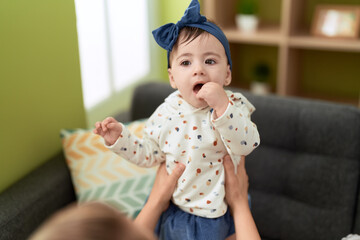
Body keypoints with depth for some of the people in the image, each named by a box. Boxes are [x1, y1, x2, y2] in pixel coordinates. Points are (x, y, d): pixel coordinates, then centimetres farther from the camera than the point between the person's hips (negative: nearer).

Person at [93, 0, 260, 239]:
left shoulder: (233, 105, -14)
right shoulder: (166, 114, -9)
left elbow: (247, 145, -28)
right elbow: (150, 154, 2)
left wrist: (222, 105, -37)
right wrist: (119, 138, -10)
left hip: (221, 209, -2)